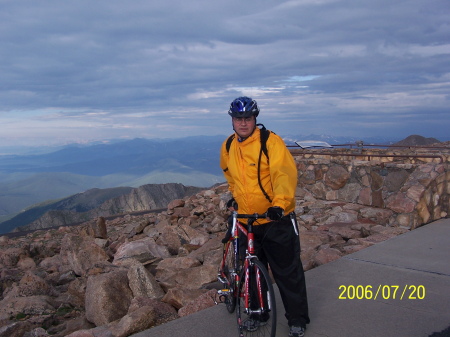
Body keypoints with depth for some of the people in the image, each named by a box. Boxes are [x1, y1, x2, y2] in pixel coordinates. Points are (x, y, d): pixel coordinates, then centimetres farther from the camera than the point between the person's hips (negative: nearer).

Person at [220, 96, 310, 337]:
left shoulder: (271, 141, -14)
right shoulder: (227, 148, 4)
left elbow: (285, 173, -26)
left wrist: (279, 203, -39)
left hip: (276, 219, -5)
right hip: (245, 221, 5)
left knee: (287, 272, 4)